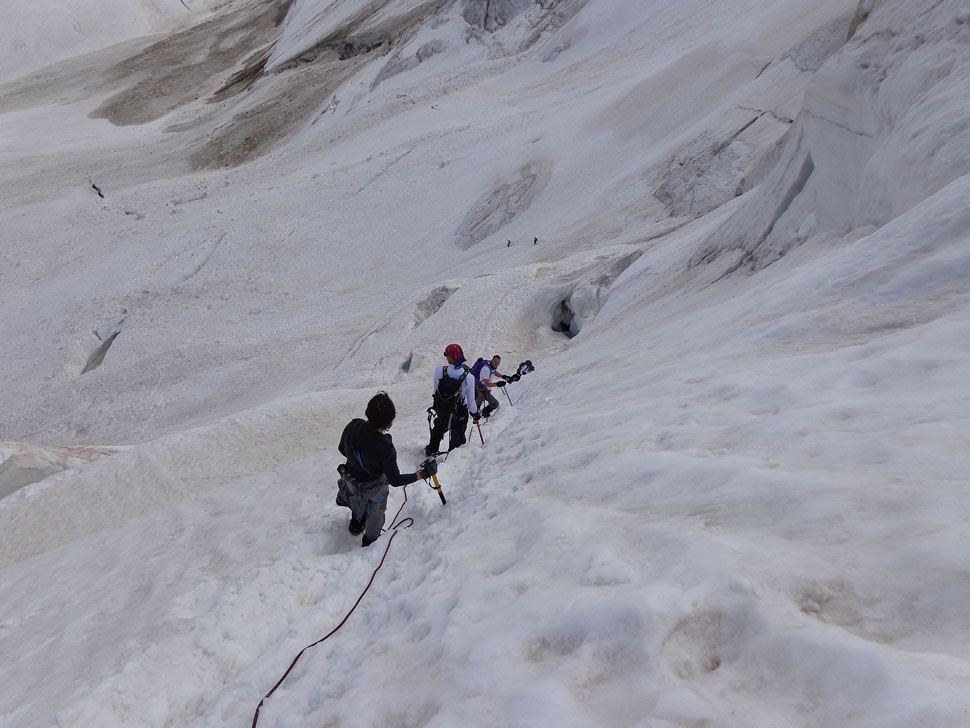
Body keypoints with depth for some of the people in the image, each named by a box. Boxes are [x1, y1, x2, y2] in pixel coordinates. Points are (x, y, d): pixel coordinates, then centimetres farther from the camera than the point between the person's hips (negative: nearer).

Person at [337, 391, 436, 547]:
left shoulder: (353, 426, -29)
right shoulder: (386, 449, -42)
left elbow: (342, 449, -8)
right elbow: (396, 480, -28)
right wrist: (424, 473, -22)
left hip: (351, 480, 4)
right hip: (374, 490, -4)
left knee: (359, 507, 38)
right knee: (375, 516, 30)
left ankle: (356, 526, 67)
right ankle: (370, 543, 57)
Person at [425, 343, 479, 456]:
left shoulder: (439, 370, -24)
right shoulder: (468, 378, -28)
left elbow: (435, 389, -8)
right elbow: (471, 401, -18)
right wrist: (475, 414, 2)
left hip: (441, 411, 3)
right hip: (459, 415, -2)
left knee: (438, 430, 33)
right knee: (458, 438, 23)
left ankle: (431, 451, 52)